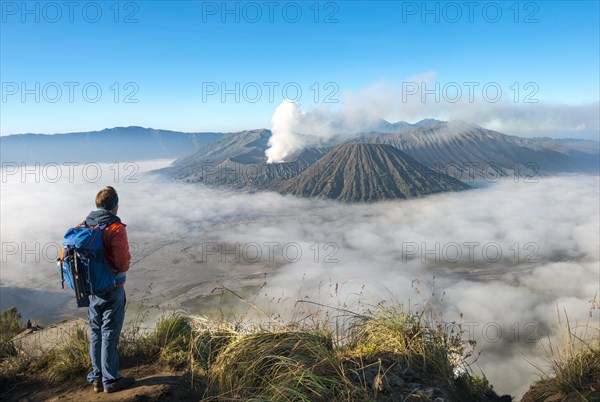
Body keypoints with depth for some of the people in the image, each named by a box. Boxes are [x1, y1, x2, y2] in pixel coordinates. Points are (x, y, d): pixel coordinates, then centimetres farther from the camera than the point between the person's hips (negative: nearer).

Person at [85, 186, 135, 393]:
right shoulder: (116, 228, -18)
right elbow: (123, 263, -20)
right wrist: (119, 269, 2)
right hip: (112, 288, -6)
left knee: (95, 333, 16)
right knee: (110, 334, 3)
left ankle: (96, 378, 25)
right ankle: (110, 380, 14)